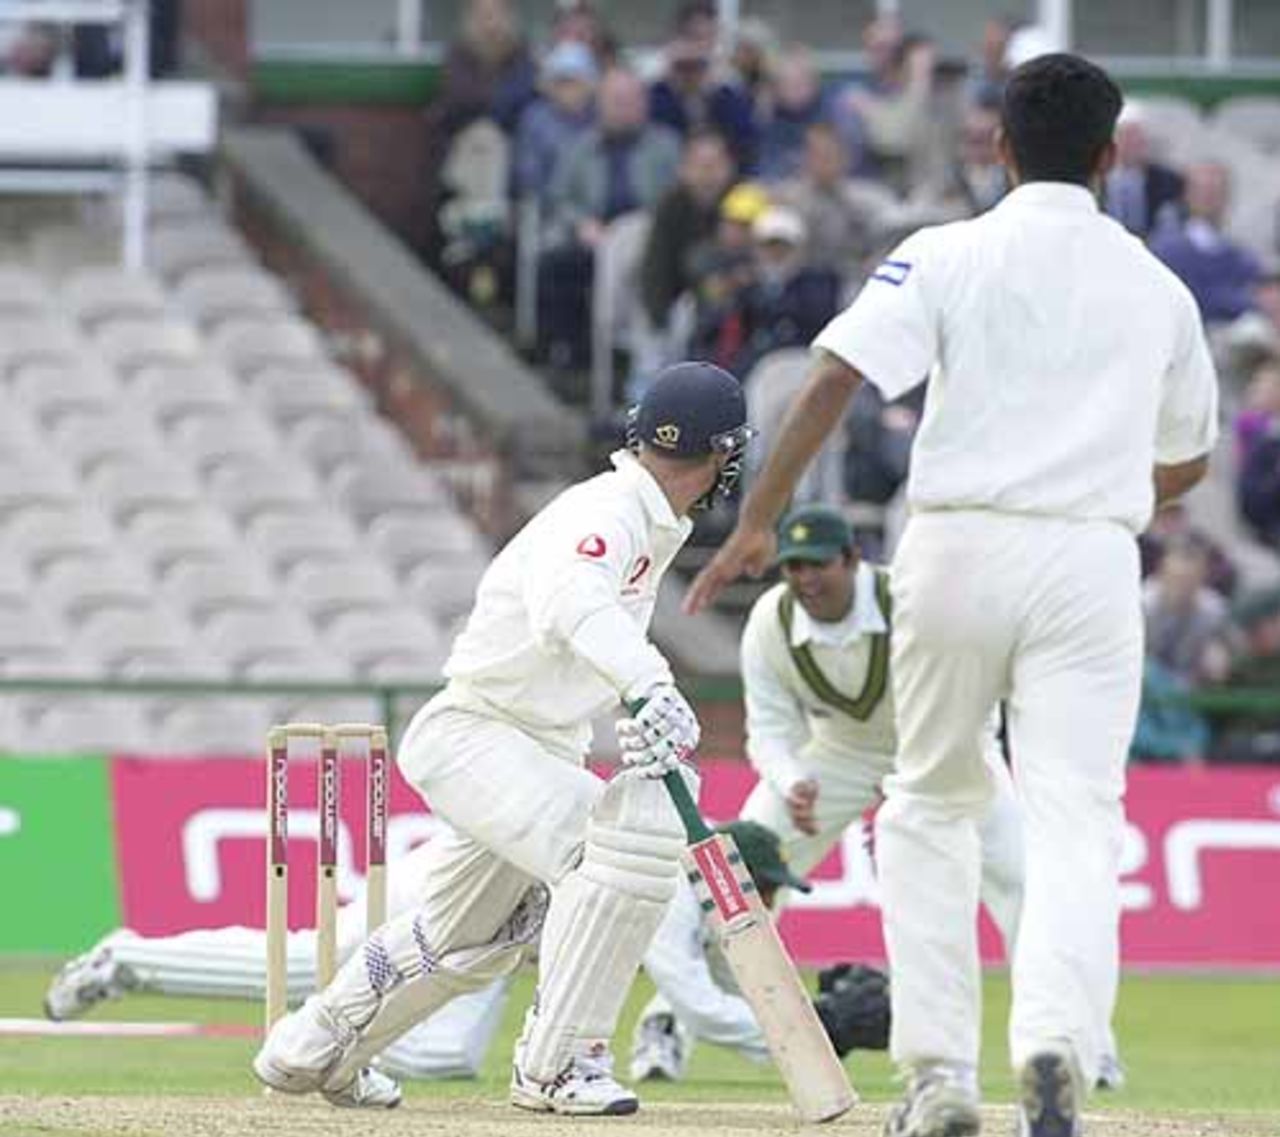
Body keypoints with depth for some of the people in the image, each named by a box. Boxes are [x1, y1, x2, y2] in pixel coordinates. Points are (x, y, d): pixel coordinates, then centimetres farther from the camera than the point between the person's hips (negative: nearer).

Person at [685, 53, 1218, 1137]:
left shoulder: (947, 257, 1)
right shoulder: (1157, 288, 11)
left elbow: (835, 378, -10)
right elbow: (1189, 459, 23)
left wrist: (755, 523, -8)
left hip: (958, 550, 0)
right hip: (1092, 561, 1)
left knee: (933, 802, 16)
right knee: (1075, 817, -6)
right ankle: (1057, 1041, -30)